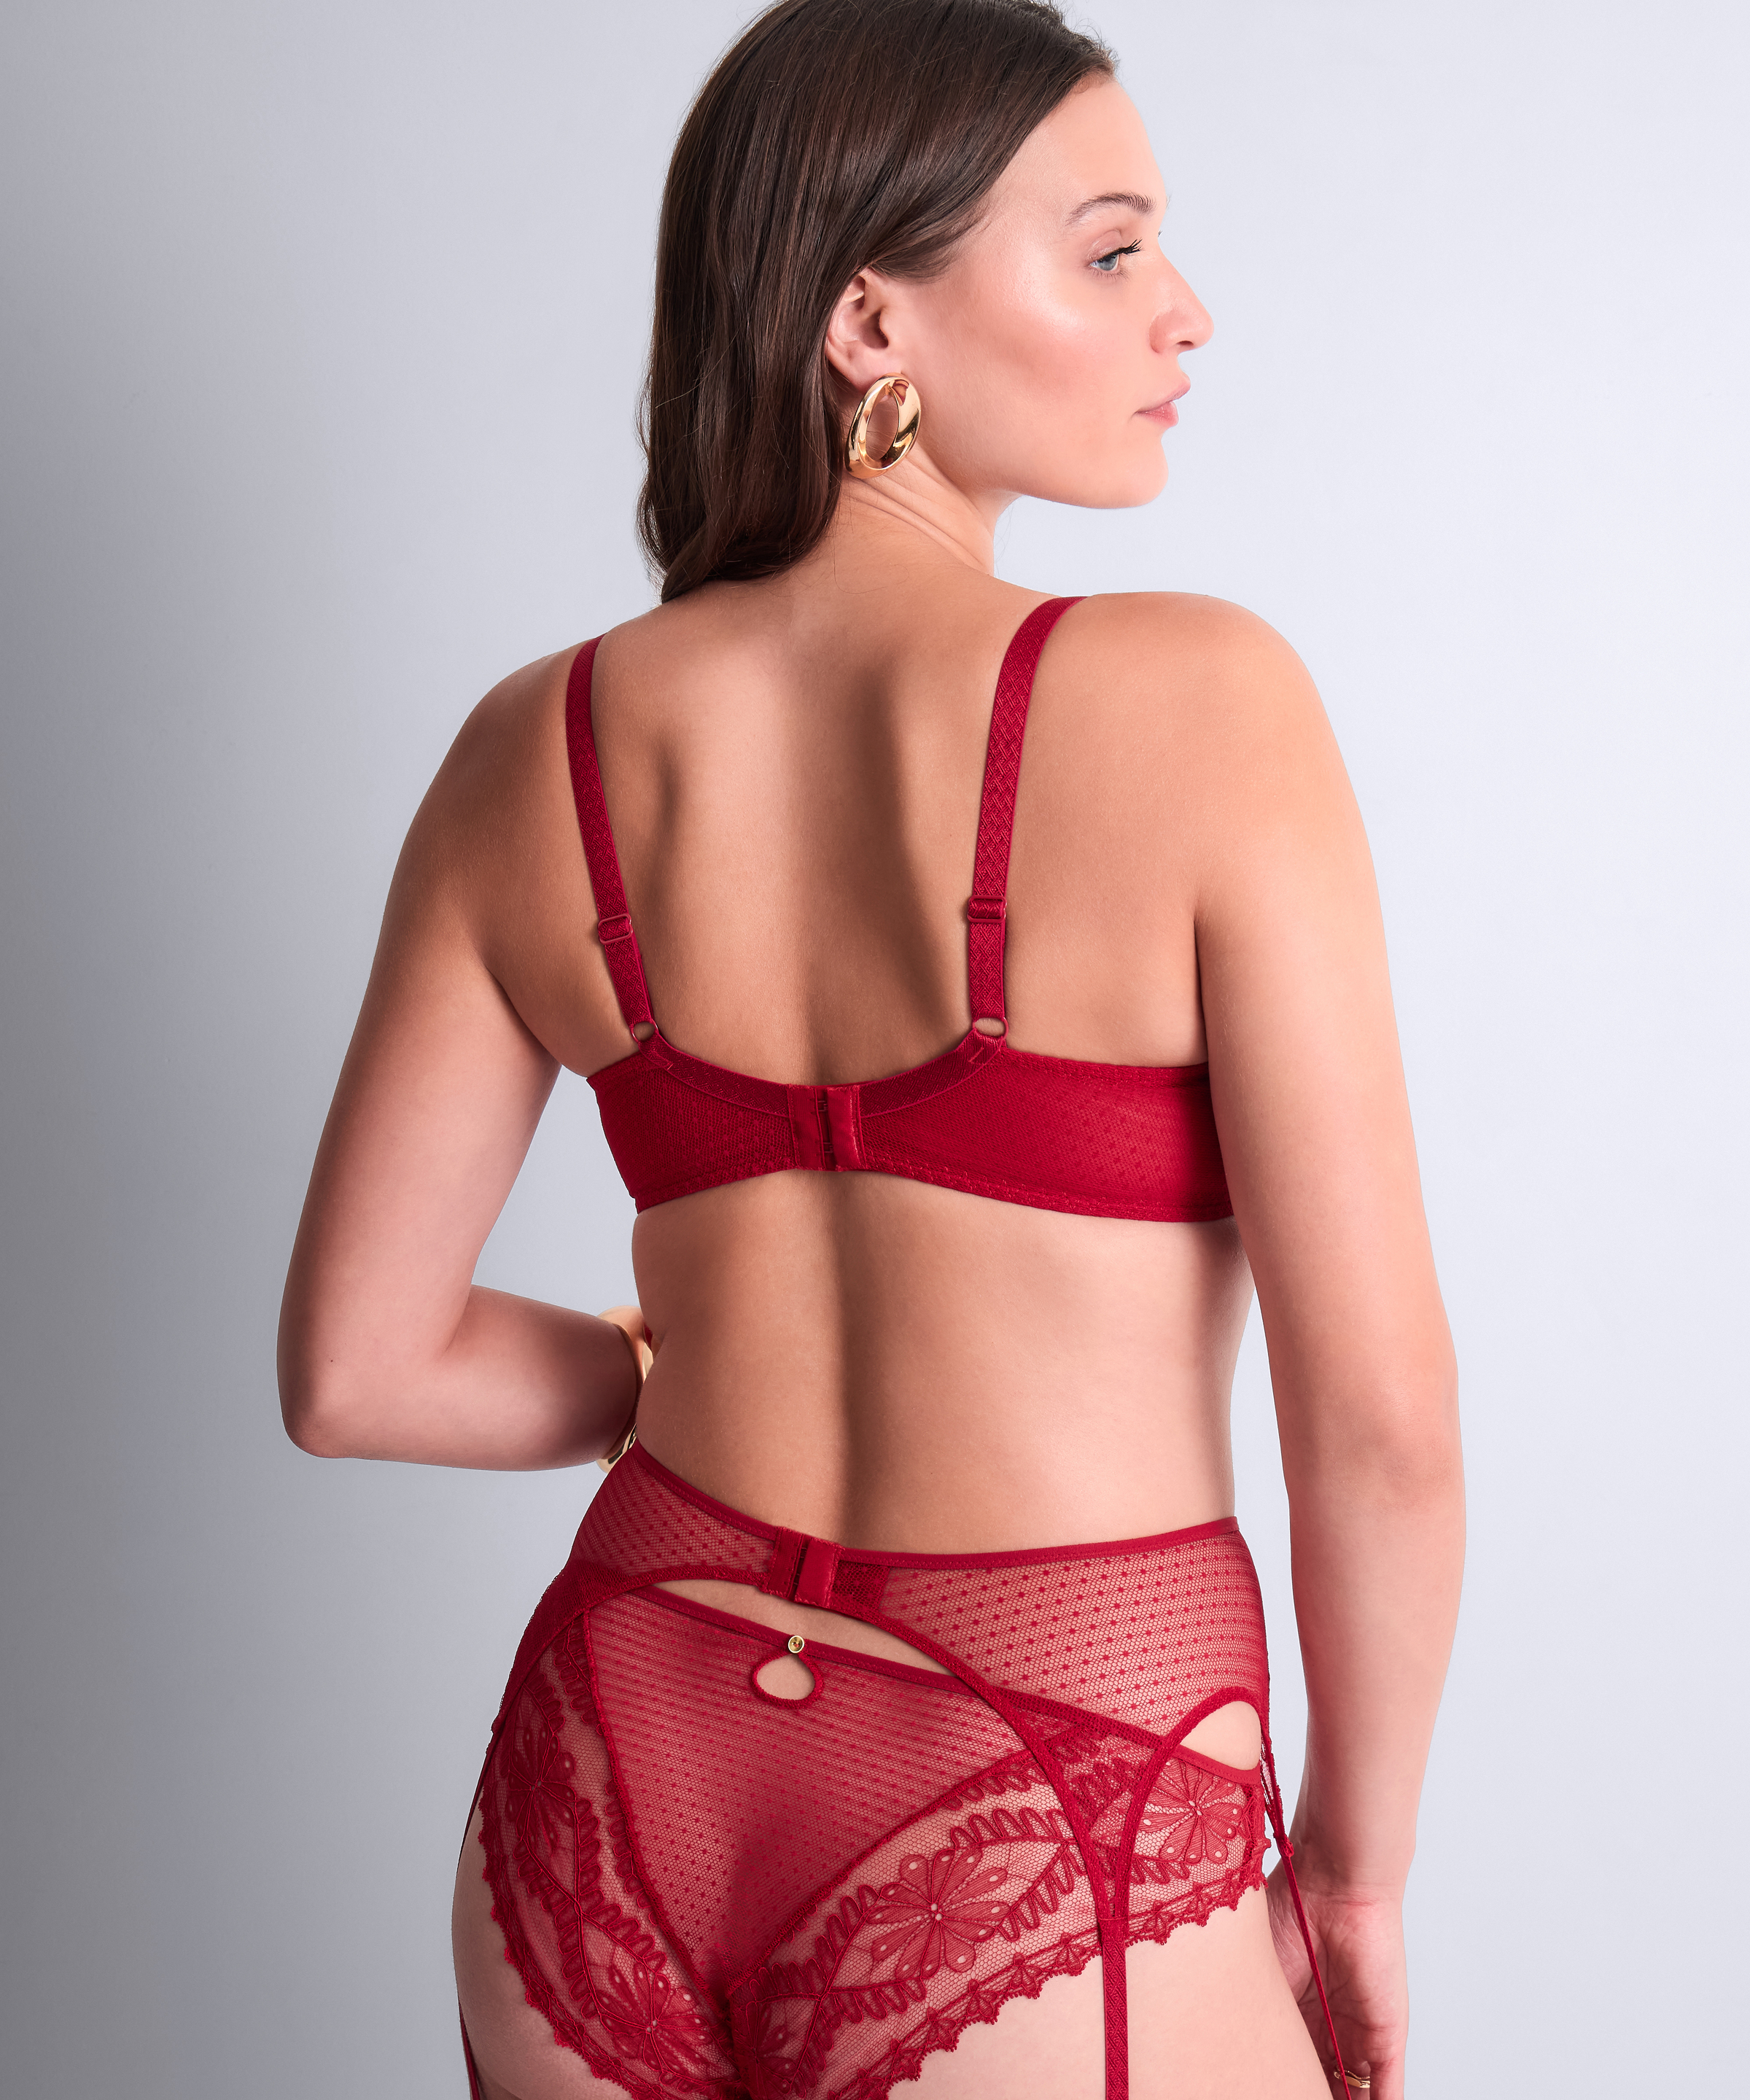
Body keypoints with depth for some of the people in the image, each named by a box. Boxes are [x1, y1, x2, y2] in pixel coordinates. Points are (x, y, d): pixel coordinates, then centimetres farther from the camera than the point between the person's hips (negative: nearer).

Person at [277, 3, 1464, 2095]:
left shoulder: (534, 755, -2)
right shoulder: (1195, 700, -16)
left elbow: (351, 1370, 4)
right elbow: (1382, 1421, -14)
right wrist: (1357, 1862, 2)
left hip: (610, 1780, 5)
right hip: (1034, 1860, -4)